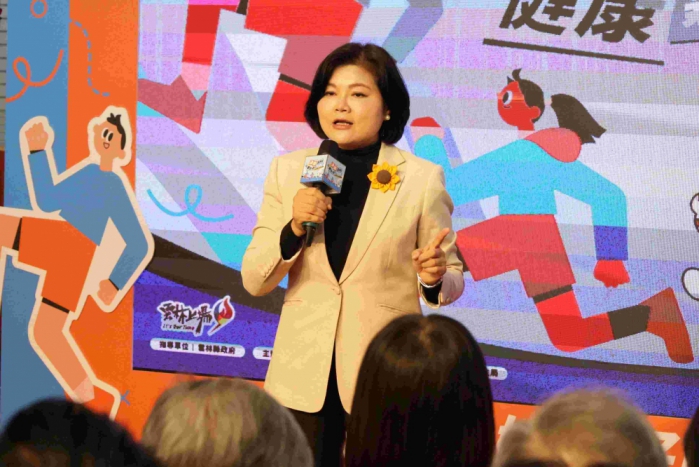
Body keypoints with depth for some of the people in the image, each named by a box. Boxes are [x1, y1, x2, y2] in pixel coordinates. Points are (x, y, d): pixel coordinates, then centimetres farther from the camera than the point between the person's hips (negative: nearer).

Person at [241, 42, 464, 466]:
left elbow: (452, 279, 2)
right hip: (303, 379, 2)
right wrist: (293, 228, -15)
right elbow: (255, 281, 2)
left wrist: (435, 277, -20)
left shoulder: (422, 178, -3)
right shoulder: (288, 170, 4)